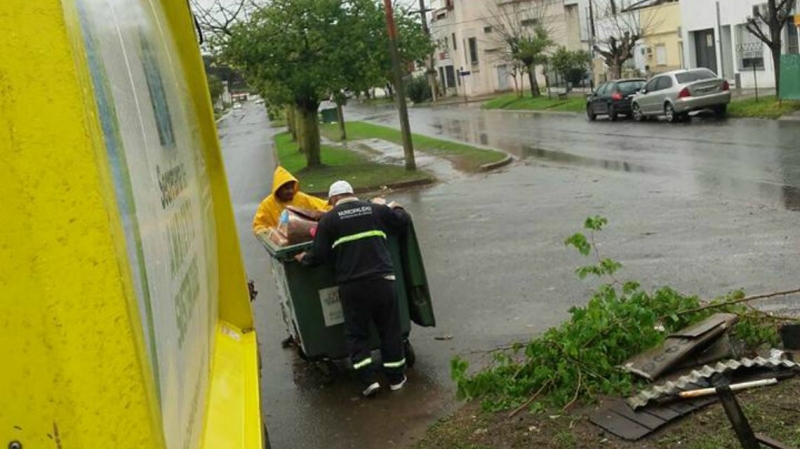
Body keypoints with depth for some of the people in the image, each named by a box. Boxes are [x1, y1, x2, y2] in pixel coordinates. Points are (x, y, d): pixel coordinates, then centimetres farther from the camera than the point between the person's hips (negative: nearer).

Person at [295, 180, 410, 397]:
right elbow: (403, 221, 19)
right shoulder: (376, 210, 9)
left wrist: (303, 259, 20)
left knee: (356, 333, 10)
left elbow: (318, 255, -1)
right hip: (382, 280, 2)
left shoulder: (329, 219, 1)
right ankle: (396, 377, 19)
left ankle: (369, 380, 1)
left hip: (351, 286, -2)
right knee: (390, 329, 13)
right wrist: (394, 208, 40)